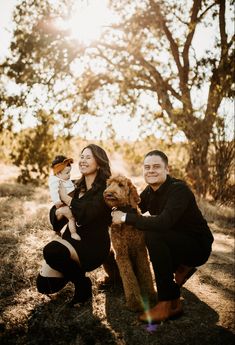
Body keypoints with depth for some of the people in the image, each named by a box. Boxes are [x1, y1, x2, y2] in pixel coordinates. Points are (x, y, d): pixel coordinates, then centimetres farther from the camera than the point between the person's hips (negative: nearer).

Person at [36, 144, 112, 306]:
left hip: (93, 244, -6)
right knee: (45, 285, -5)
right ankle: (75, 270, 23)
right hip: (72, 238, 6)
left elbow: (89, 213, -24)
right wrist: (58, 212, -13)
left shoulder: (105, 188, -8)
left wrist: (66, 198, -13)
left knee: (51, 251, -31)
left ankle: (82, 283, -5)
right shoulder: (77, 187, 12)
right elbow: (54, 211, 10)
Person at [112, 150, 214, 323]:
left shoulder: (179, 189, -24)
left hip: (198, 246, -8)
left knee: (153, 236, -30)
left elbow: (163, 222, -38)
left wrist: (126, 217, -32)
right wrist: (118, 212, -18)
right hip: (175, 242, 8)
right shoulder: (150, 191, 0)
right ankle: (180, 268, 12)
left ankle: (170, 303, -22)